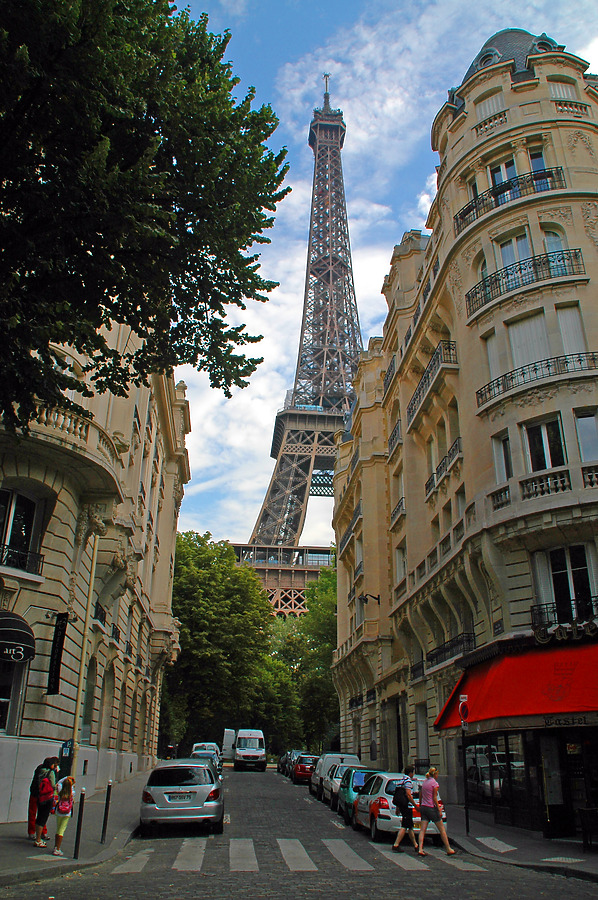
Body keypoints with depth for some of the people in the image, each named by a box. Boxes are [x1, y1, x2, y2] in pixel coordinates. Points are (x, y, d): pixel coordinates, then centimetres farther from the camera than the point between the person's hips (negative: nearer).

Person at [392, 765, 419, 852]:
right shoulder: (408, 780, -13)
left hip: (401, 806, 10)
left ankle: (415, 845, 24)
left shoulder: (401, 780, 16)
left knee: (410, 826, 16)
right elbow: (408, 795, -19)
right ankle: (396, 846, -9)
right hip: (407, 806, -10)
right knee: (404, 827, -7)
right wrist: (415, 805, -12)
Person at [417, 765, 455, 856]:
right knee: (442, 829, 6)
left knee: (422, 829, 1)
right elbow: (434, 798, -13)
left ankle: (420, 849, -9)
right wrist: (439, 810, -9)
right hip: (431, 808, -6)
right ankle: (448, 849, 13)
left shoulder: (425, 782, 11)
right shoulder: (435, 783, -10)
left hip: (423, 807, 6)